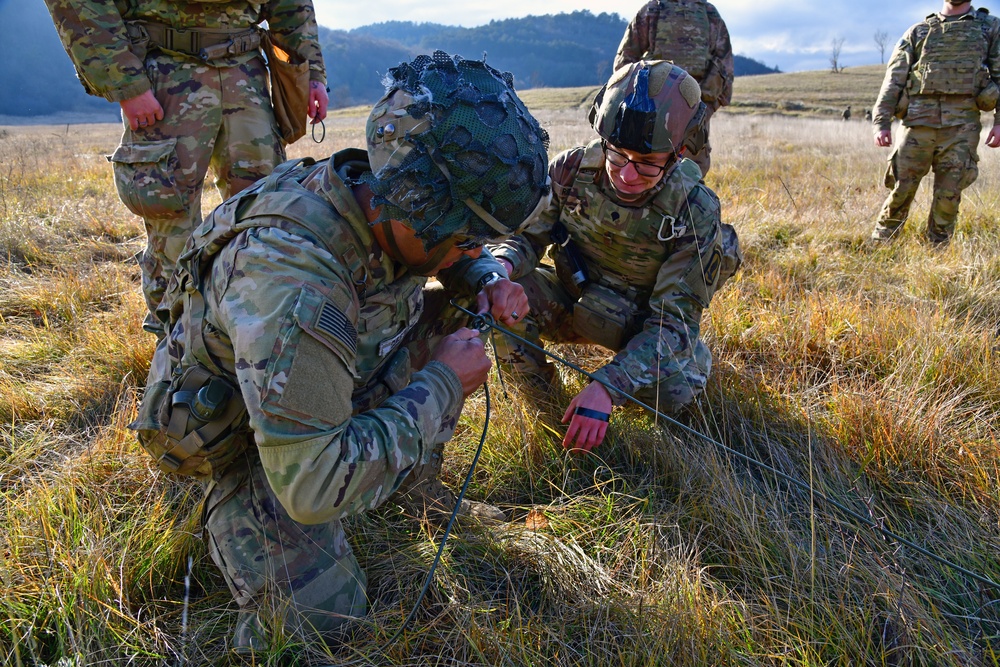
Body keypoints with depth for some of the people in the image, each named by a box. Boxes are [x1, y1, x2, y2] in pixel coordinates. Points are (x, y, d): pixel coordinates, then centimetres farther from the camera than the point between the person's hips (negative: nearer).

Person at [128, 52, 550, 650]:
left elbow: (463, 257, 8)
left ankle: (418, 487, 11)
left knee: (449, 316, -6)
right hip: (244, 440, -7)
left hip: (335, 388, 7)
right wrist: (441, 384, -31)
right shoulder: (290, 283, -42)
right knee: (322, 617, -15)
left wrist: (492, 282, -16)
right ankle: (231, 512, 12)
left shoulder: (381, 203, -18)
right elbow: (313, 487, -40)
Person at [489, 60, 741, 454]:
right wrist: (500, 265, -35)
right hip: (572, 303, 2)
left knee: (673, 388, -32)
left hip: (642, 323, -1)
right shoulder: (571, 170, -20)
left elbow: (674, 319, -26)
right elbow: (528, 234, -8)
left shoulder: (694, 211, -26)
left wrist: (606, 386, -40)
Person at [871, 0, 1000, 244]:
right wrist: (881, 122, -3)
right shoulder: (918, 32, 15)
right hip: (918, 123, 0)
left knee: (948, 196, 1)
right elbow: (894, 79, 8)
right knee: (902, 190, -3)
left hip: (962, 125, 1)